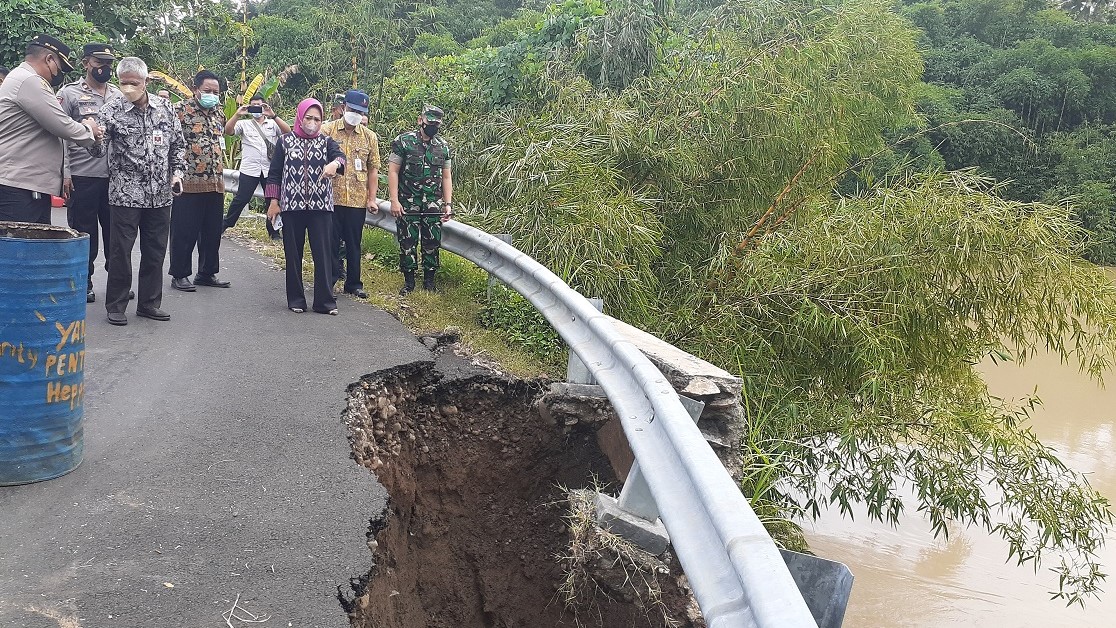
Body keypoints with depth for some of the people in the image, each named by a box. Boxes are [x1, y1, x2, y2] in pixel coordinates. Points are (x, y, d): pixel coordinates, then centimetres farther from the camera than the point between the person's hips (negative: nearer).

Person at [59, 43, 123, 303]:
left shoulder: (119, 95, 12)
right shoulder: (69, 93, 0)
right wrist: (65, 173, -11)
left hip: (116, 174, 3)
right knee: (84, 232, 5)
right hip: (82, 175, -3)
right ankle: (83, 282, 15)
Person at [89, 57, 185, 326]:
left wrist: (177, 171, 2)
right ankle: (116, 305, 12)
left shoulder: (166, 108, 4)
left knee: (155, 251, 10)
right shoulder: (111, 110, -5)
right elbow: (99, 150, -9)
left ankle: (149, 303, 22)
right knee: (120, 251, 1)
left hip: (160, 194, 3)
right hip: (125, 193, -3)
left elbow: (178, 144, 14)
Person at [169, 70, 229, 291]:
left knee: (213, 232, 12)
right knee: (185, 232, 1)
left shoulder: (218, 113, 15)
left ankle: (207, 273, 22)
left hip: (215, 183, 7)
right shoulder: (180, 109, -6)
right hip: (189, 182, -6)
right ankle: (179, 275, 10)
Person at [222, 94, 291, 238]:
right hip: (249, 169, -1)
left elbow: (288, 131, -7)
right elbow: (228, 131, -4)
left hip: (270, 170, 1)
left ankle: (274, 230, 15)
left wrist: (273, 115, -18)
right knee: (241, 199, -1)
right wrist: (238, 114, -17)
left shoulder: (273, 123, 11)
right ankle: (226, 224, 13)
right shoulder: (244, 124, 12)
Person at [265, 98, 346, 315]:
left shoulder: (326, 142, 8)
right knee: (293, 254, 5)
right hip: (291, 206, 0)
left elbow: (340, 155, -13)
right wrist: (273, 201, 0)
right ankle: (295, 300, 14)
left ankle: (325, 301, 2)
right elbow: (274, 173, 8)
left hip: (321, 207, 0)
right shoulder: (285, 141, 8)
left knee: (323, 253, -3)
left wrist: (334, 163, -37)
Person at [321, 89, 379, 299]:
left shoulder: (369, 137, 7)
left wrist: (372, 198, 4)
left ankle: (354, 283, 19)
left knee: (354, 243, 10)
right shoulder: (326, 130, 0)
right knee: (331, 241, 4)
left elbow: (373, 169, 9)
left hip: (357, 200, 2)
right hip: (331, 197, -2)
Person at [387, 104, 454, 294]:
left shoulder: (443, 147, 9)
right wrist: (394, 201, -12)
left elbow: (446, 177, 12)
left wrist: (448, 204, 4)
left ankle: (429, 282, 17)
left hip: (433, 206, 3)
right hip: (407, 205, -3)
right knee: (407, 243, 2)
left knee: (432, 244, 5)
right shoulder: (403, 142, -4)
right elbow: (393, 171, -6)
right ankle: (409, 281, 13)